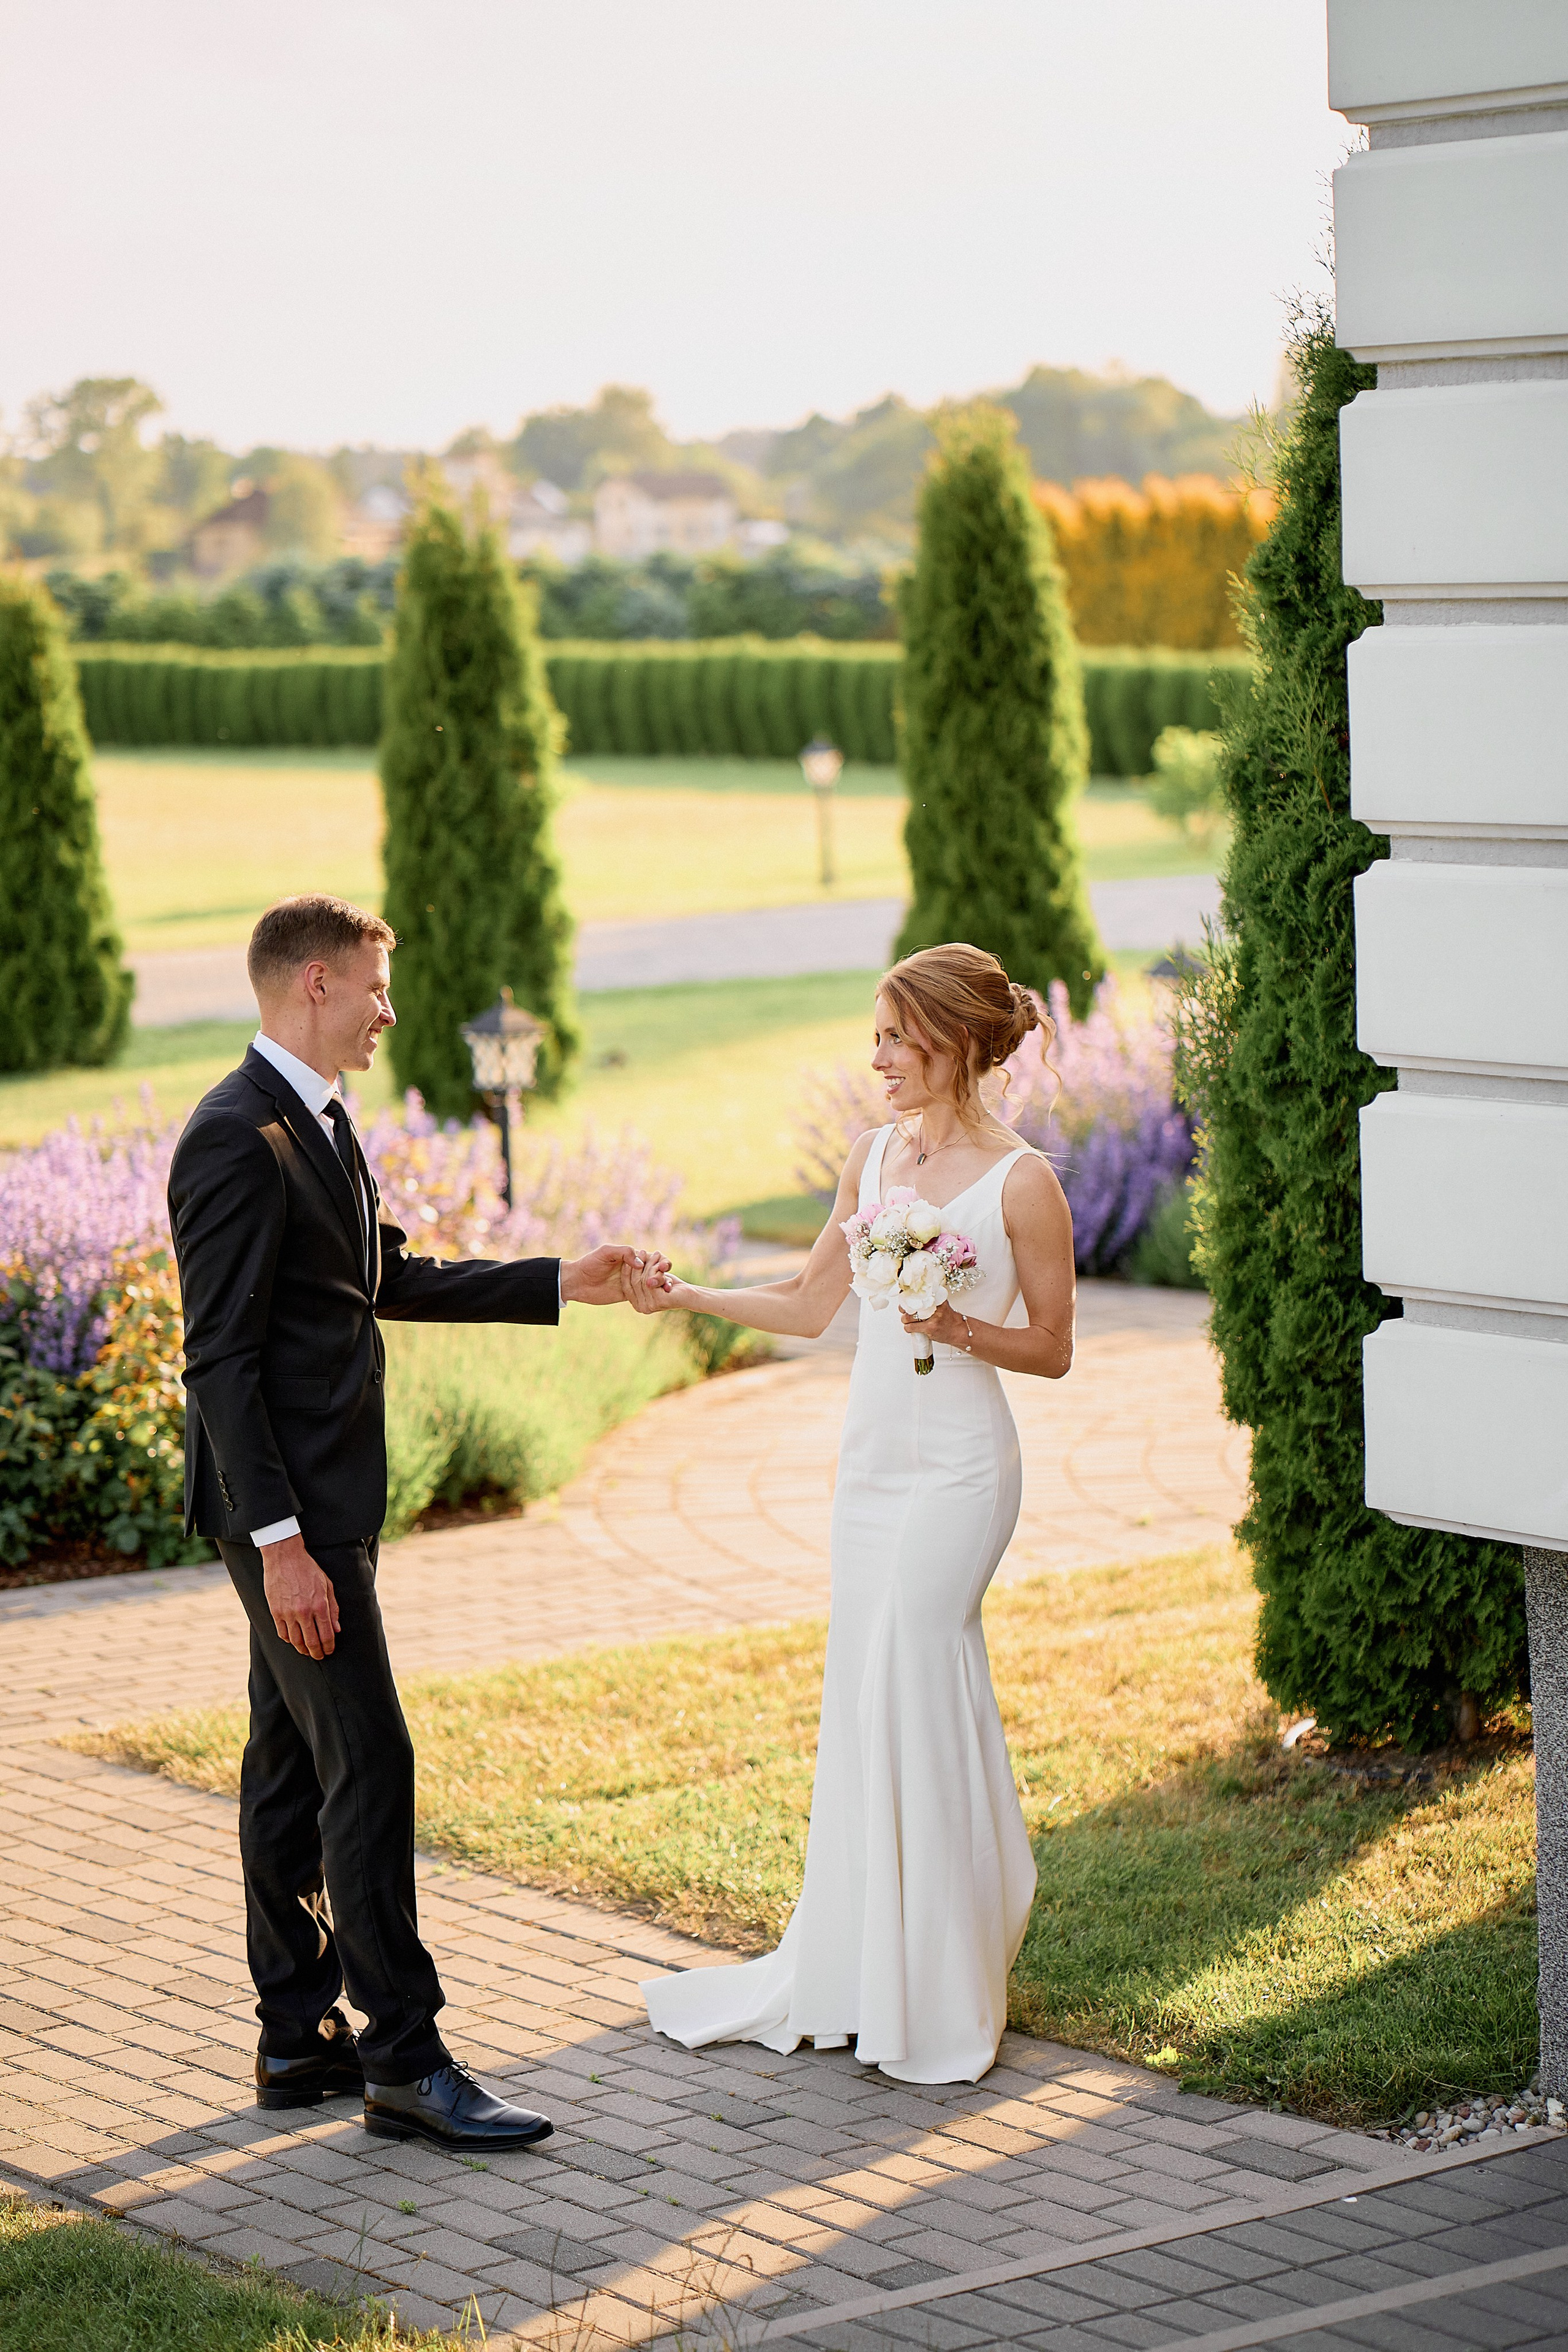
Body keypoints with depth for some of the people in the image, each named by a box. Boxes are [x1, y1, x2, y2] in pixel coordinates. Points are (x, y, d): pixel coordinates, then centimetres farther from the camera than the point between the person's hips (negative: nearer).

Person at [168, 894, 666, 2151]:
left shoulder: (319, 1121, 13)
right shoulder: (239, 1140, -19)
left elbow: (391, 1280, 24)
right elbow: (221, 1360, -21)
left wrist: (561, 1284, 21)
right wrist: (281, 1542, -24)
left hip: (324, 1501, 10)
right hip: (289, 1508, -10)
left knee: (293, 1765, 14)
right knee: (371, 1767, -8)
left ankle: (298, 2038, 21)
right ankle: (407, 2063, -4)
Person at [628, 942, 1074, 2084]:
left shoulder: (1020, 1182, -10)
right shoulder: (875, 1156, 9)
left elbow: (1053, 1348, -5)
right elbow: (812, 1303, 14)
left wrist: (959, 1327, -21)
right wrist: (687, 1296, 4)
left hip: (957, 1469, -6)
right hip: (873, 1459, 6)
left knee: (908, 1698, -6)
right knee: (866, 1700, 8)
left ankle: (931, 2000, 5)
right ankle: (849, 1978, 16)